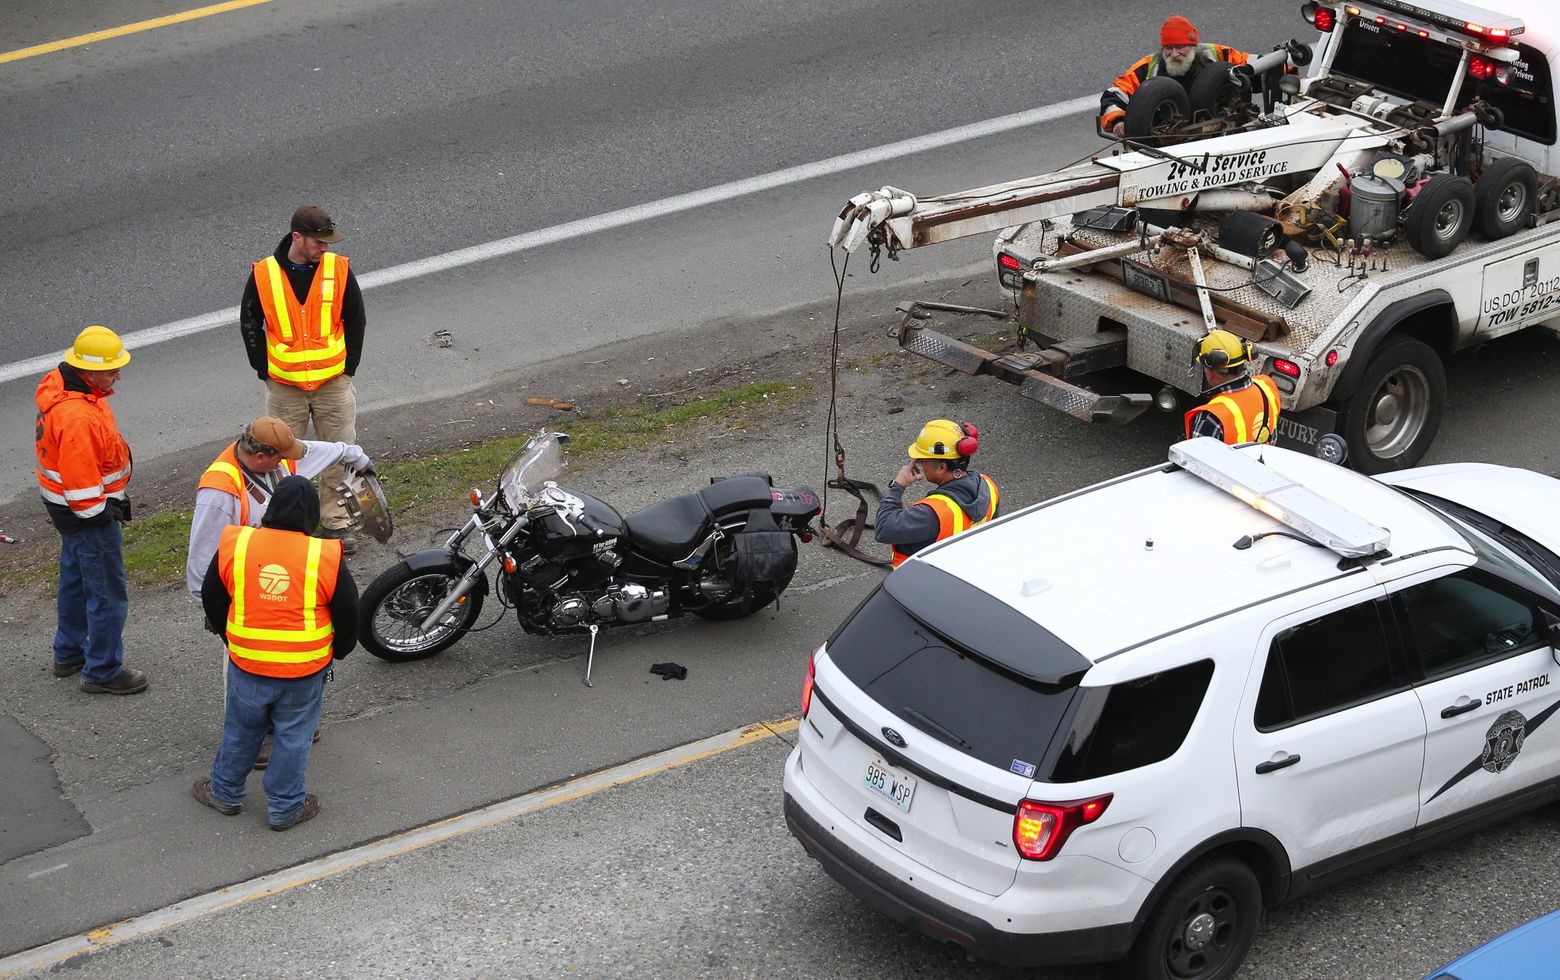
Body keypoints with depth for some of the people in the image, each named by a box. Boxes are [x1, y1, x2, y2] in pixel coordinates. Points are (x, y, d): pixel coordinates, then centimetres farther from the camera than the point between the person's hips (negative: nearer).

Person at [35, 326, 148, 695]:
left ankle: (69, 654, 43)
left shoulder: (59, 385, -1)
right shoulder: (77, 417, -34)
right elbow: (79, 480, -30)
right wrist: (98, 514, -17)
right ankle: (102, 672, 15)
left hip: (63, 500, 11)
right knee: (107, 594, 2)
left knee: (76, 578, 26)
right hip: (85, 512, -11)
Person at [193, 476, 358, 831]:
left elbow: (212, 601, 5)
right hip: (304, 673, -2)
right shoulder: (327, 558, -16)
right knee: (293, 738, 16)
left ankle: (225, 792, 39)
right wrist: (335, 652, 15)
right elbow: (348, 618, -5)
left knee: (240, 731, 22)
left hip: (246, 666, 2)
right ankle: (285, 808, 28)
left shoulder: (234, 546, -10)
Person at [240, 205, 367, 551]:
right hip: (284, 387, -1)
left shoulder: (339, 269, -6)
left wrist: (348, 367, 2)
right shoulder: (264, 274, -8)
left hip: (334, 383, 1)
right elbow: (249, 324, 4)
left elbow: (356, 320, 5)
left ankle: (336, 521, 22)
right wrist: (265, 371, 1)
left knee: (339, 456, 8)